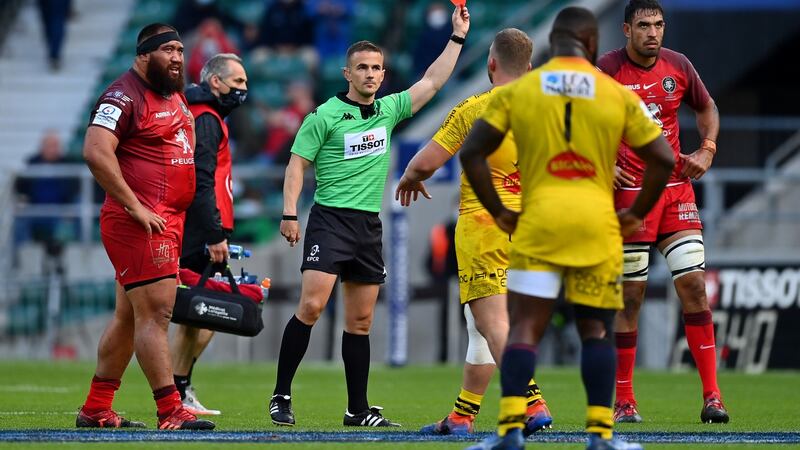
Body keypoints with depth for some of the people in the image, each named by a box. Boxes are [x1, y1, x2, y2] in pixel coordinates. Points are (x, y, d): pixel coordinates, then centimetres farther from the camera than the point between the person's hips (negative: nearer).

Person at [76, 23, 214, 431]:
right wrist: (137, 208, -22)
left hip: (167, 223, 10)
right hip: (140, 224, -10)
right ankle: (170, 413, -14)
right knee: (156, 312, -12)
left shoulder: (177, 98, 18)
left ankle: (95, 410, 21)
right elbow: (96, 152, -23)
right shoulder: (125, 95, -11)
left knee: (129, 316, 13)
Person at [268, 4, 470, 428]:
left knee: (360, 320, 8)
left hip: (370, 225, 6)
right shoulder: (325, 115, -4)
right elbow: (297, 163, -3)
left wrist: (457, 36, 11)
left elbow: (431, 82, 15)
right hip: (330, 218, -6)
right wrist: (290, 213, -12)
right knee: (311, 305, -17)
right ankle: (281, 396, -11)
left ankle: (358, 409, 12)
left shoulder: (388, 110, 11)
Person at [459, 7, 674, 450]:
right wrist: (635, 214, 11)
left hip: (537, 222, 0)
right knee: (596, 330, 9)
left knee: (524, 328, -1)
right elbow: (662, 159, 3)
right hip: (597, 223, 0)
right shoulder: (618, 95, 5)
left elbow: (472, 153, 1)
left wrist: (498, 212, 7)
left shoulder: (516, 91, 5)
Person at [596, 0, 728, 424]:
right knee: (630, 296, -2)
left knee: (694, 284, -5)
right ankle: (624, 400, 8)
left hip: (676, 187, 3)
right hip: (629, 192, -3)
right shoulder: (605, 71, -7)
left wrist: (707, 151, 4)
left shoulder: (678, 66, 4)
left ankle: (711, 396, -3)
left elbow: (707, 108, 21)